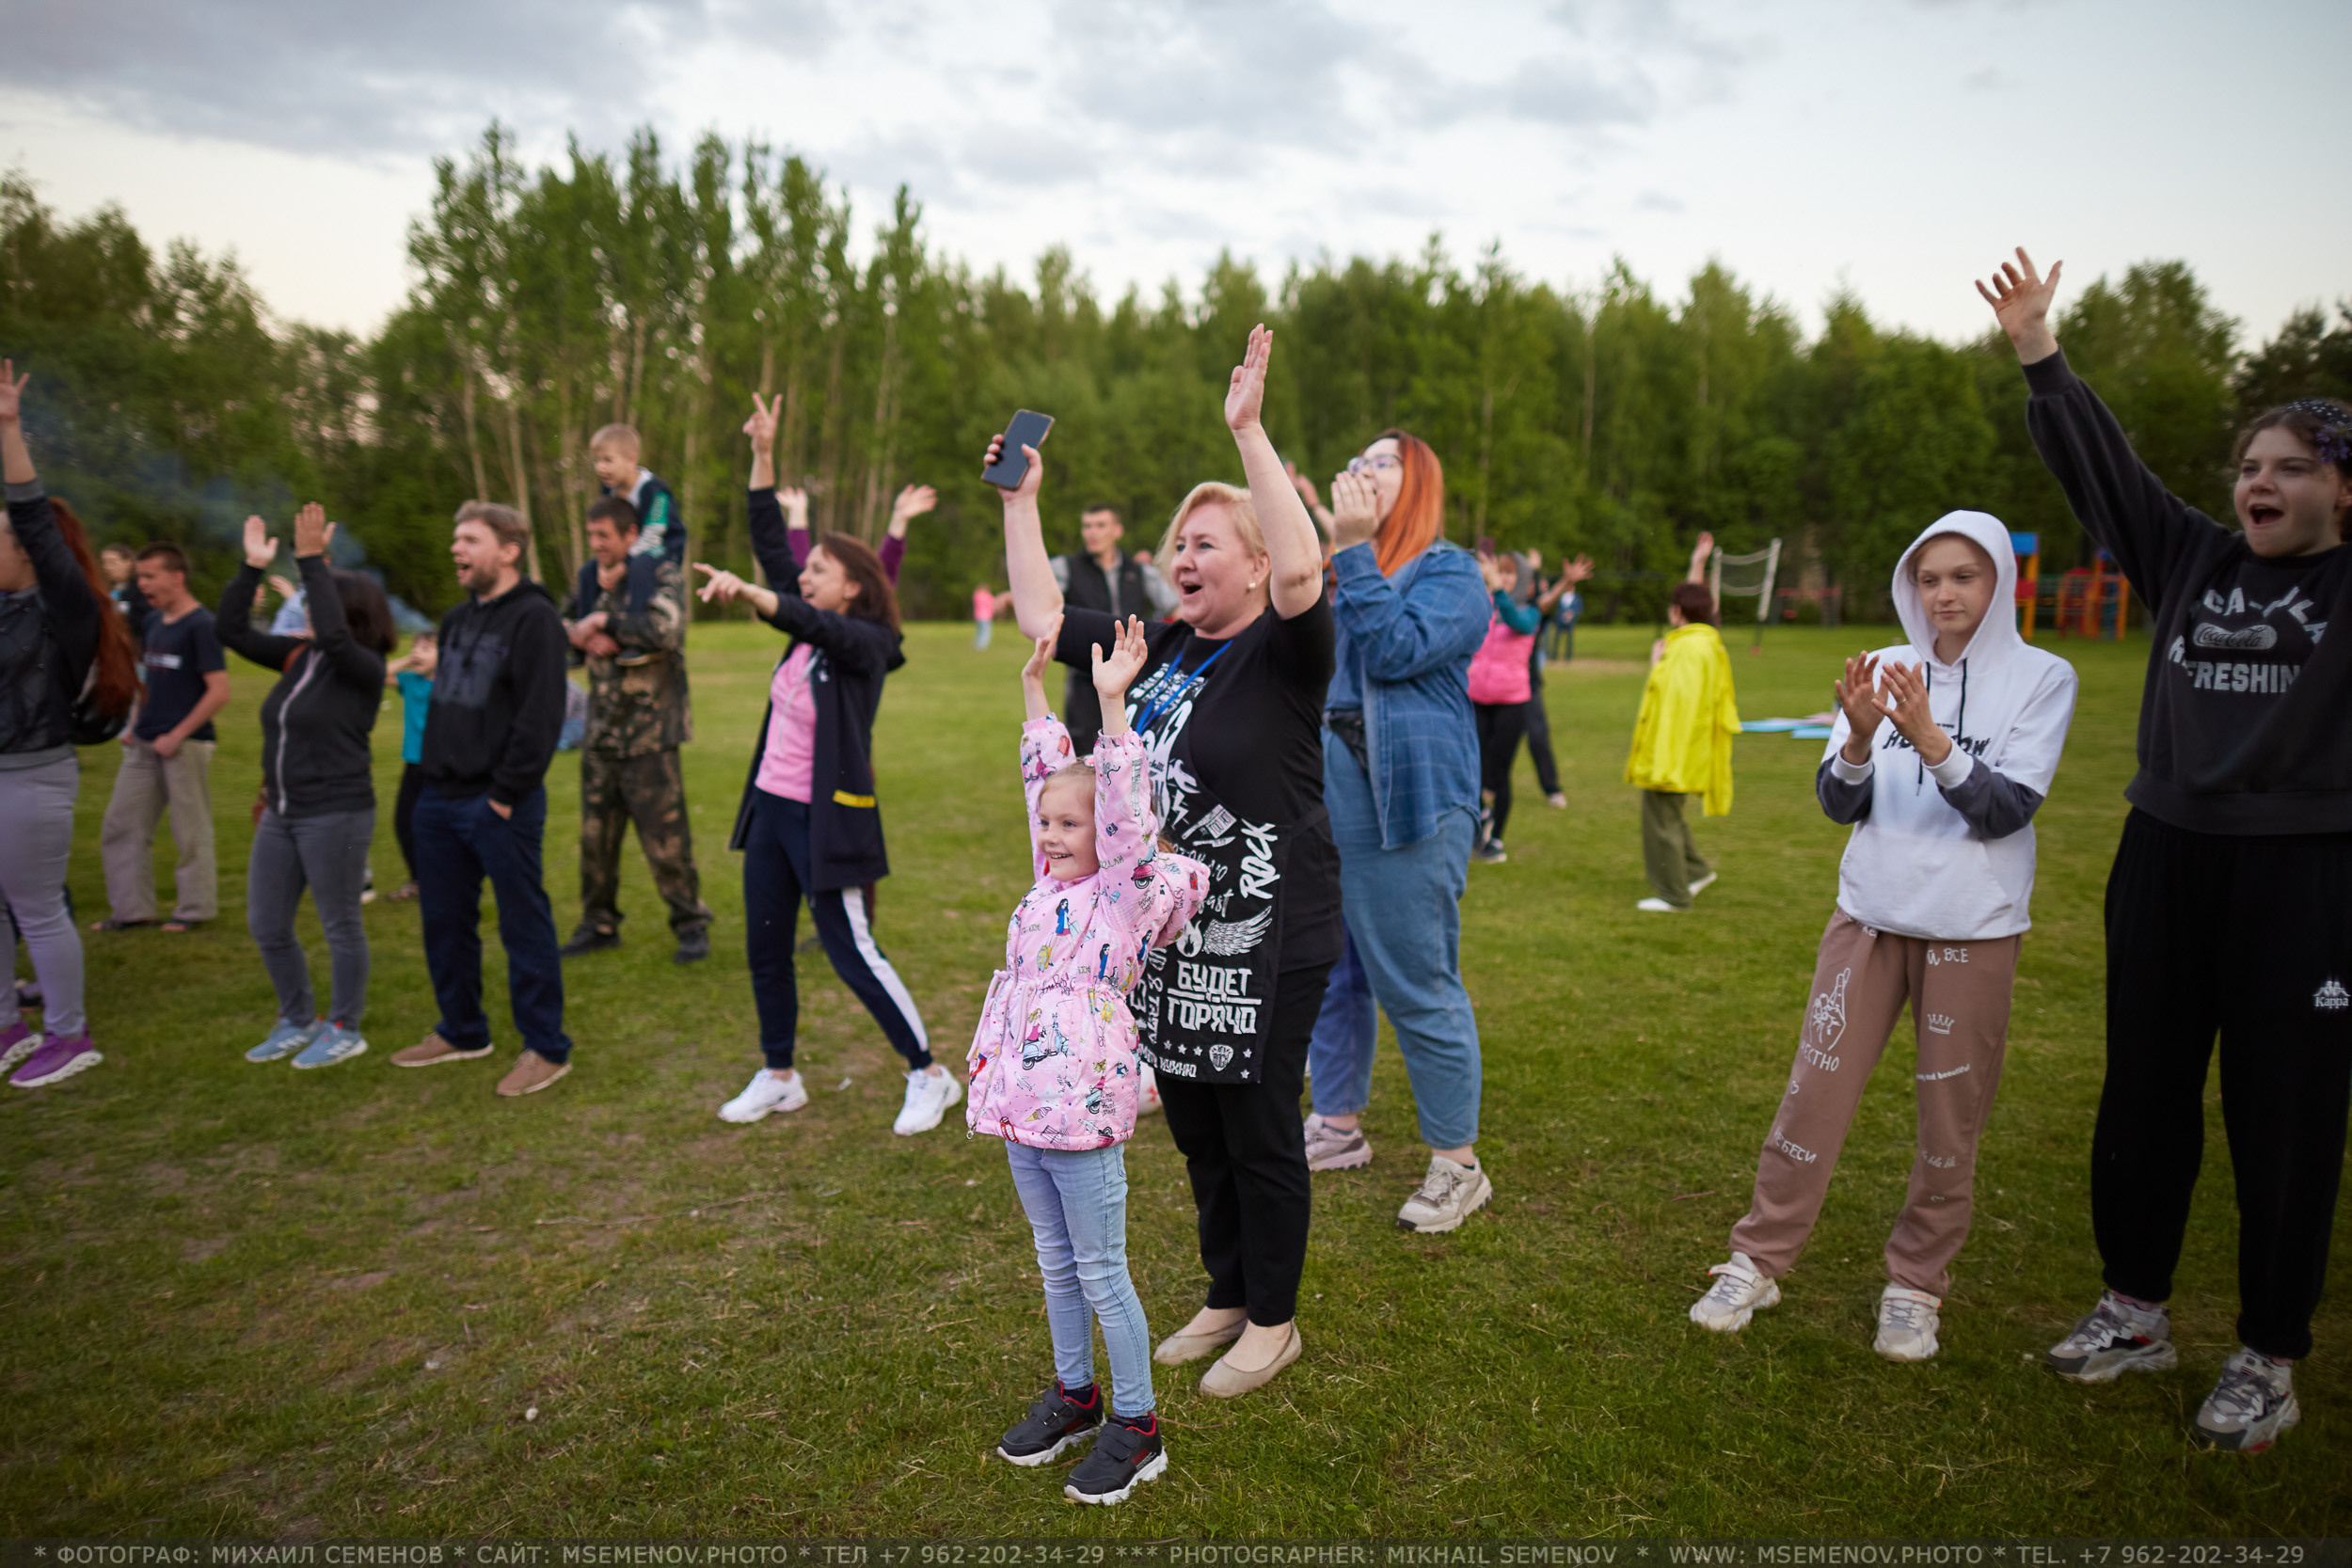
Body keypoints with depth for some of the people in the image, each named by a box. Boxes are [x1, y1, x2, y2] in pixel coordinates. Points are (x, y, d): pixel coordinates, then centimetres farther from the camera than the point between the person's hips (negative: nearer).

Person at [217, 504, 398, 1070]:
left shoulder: (363, 668, -11)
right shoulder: (298, 655, 9)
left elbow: (333, 634, -31)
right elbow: (232, 630, 11)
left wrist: (311, 561, -28)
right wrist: (252, 566, 2)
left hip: (336, 815, -8)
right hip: (280, 814, 8)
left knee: (341, 926, 3)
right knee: (266, 926, 14)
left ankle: (344, 1030, 17)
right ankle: (297, 1021, 30)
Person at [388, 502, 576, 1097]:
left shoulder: (534, 619, -11)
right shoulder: (457, 620, 17)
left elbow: (540, 716, -18)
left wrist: (505, 793, -18)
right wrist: (433, 773, 11)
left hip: (500, 806, -9)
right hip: (440, 800, 9)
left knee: (523, 925, -1)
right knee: (443, 921, 16)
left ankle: (546, 1048, 9)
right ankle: (462, 1031, 32)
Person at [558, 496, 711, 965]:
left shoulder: (660, 576, -6)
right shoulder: (590, 579, 13)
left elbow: (665, 627, -24)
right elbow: (568, 633, 16)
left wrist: (605, 622, -14)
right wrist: (587, 639, -5)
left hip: (649, 733, -6)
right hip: (601, 729, 6)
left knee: (665, 835, -3)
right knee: (595, 834, 11)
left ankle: (691, 924, 10)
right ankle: (599, 922, 25)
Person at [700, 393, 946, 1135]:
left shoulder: (863, 643, -12)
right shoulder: (809, 630, 7)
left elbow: (811, 625, -34)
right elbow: (770, 544, 5)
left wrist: (744, 592, -47)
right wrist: (763, 454, 1)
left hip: (824, 819, -8)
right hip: (770, 808, 8)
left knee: (851, 951, -4)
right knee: (764, 948, 13)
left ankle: (930, 1077, 10)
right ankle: (778, 1078, 28)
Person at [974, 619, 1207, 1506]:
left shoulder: (1126, 892, -11)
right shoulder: (1051, 883, 8)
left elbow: (1126, 811, -24)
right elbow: (1046, 779, 14)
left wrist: (1112, 704, -30)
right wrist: (1035, 689, 14)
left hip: (1085, 1112, -7)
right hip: (1022, 1102, 7)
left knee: (1102, 1273, 5)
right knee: (1055, 1261, 21)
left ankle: (1136, 1426, 20)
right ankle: (1073, 1392, 38)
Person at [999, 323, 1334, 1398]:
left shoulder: (1281, 654, -11)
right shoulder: (1157, 649, 9)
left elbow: (1303, 570, -33)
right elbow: (1041, 616, 15)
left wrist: (1248, 433, -32)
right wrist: (1021, 498, 11)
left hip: (1264, 942, -7)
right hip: (1167, 935, 7)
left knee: (1260, 1131, 7)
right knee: (1195, 1127, 18)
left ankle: (1273, 1320, 27)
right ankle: (1226, 1298, 38)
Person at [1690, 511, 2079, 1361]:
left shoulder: (2041, 678, -1)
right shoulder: (1886, 670, 6)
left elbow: (2007, 809, -11)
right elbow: (1839, 803, 1)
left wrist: (1930, 739, -24)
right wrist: (1860, 737, -19)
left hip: (1973, 929, -2)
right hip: (1870, 913, 2)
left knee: (1951, 1116, 6)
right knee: (1815, 1089, 2)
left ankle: (1916, 1286, 24)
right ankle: (1758, 1262, 15)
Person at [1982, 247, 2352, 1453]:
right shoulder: (2192, 559, 8)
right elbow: (2099, 464, 5)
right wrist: (2039, 354, 0)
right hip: (2167, 858, 4)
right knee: (2144, 1094, 12)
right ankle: (2136, 1312, 29)